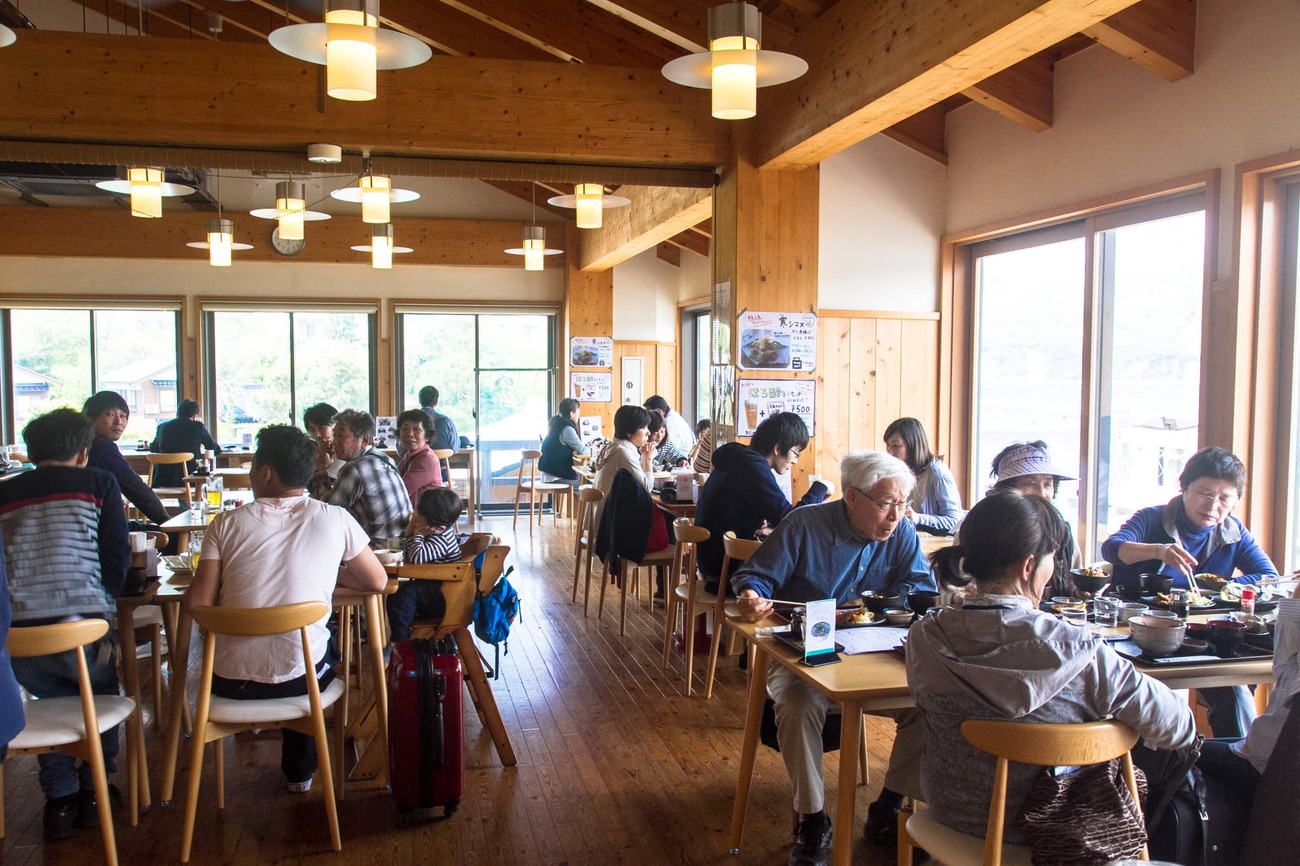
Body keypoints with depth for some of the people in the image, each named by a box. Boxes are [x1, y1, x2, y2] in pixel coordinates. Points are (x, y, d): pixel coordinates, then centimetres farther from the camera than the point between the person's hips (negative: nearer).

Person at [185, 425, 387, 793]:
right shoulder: (335, 519, -6)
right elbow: (377, 581, 4)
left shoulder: (227, 523, -6)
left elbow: (197, 603, -8)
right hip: (301, 678, 0)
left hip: (230, 681, 1)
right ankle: (299, 772, 42)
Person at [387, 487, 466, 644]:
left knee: (405, 593, -23)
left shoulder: (442, 538, -22)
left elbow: (417, 557, -35)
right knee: (394, 595, 13)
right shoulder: (435, 534, 7)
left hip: (444, 597, -11)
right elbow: (407, 556, 14)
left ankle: (400, 641, -16)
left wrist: (417, 535, -16)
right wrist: (410, 533, -3)